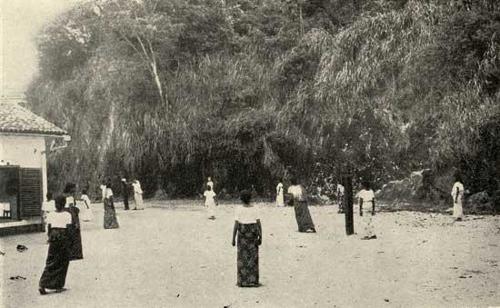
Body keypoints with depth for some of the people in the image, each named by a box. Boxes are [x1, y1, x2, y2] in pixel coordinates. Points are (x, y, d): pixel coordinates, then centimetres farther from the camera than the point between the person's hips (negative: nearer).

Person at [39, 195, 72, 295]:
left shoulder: (50, 214, 2)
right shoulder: (67, 215, -5)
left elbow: (49, 228, 3)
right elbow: (68, 228, -8)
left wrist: (50, 237, 16)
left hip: (53, 238, 3)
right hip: (63, 238, -3)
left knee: (50, 262, 7)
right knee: (62, 262, 9)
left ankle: (42, 285, -6)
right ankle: (58, 286, 11)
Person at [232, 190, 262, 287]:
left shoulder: (239, 208, -5)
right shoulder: (254, 208, 2)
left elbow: (236, 224, -9)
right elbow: (259, 223, -2)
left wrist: (233, 238, -5)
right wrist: (260, 237, 3)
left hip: (242, 233, -2)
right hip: (253, 233, 2)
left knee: (242, 257, 4)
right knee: (253, 257, 5)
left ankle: (242, 281, 2)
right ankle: (253, 280, 3)